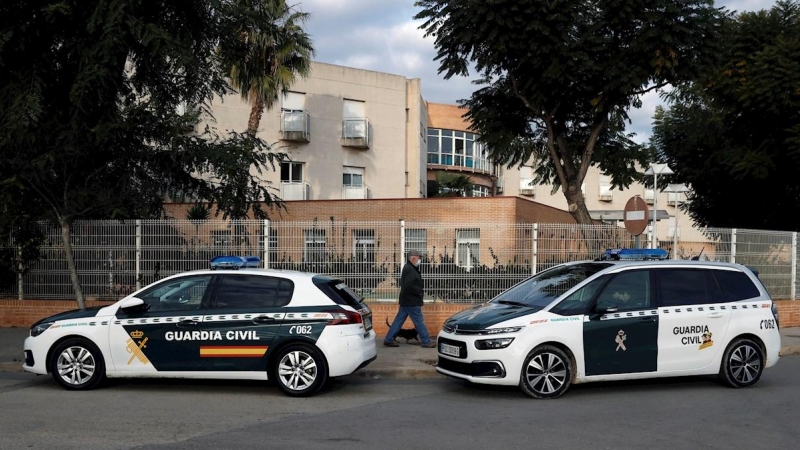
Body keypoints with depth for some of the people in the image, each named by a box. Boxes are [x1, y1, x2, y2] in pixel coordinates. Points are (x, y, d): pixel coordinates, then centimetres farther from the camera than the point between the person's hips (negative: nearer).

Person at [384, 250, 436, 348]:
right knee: (419, 321, -2)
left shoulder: (409, 268, 17)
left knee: (399, 320, 10)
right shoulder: (410, 270, -18)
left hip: (406, 301, 10)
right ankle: (426, 342, 4)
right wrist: (420, 290, -14)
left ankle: (388, 340, 11)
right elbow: (409, 286, -27)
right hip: (411, 301, -10)